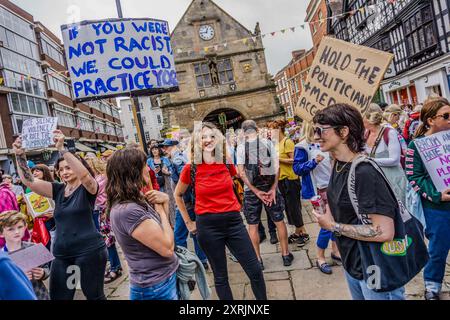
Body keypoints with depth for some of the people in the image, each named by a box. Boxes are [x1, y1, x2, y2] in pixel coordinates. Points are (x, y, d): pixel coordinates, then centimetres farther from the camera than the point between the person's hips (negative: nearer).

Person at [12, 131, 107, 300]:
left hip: (89, 250, -5)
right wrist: (20, 155, -10)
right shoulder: (58, 190, 10)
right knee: (58, 296, 10)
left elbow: (84, 174, -28)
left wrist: (62, 149, -30)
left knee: (94, 295, 7)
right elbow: (28, 180, 3)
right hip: (62, 254, 6)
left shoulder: (88, 188, -5)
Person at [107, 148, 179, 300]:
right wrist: (160, 210, -13)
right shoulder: (126, 211, -26)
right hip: (155, 287, -9)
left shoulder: (136, 200, 3)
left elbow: (161, 229, 10)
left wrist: (165, 201, -6)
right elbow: (167, 248, -26)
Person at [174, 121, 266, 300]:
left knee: (255, 270, 6)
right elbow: (178, 195, 9)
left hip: (233, 221, 3)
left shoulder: (227, 162, 2)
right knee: (220, 276, 12)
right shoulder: (191, 168, -6)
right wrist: (188, 222, 8)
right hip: (208, 226, -2)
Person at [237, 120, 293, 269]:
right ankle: (286, 255, 23)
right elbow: (276, 167, -7)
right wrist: (273, 189, -7)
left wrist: (256, 192, -8)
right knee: (279, 221, 14)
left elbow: (241, 173, -9)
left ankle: (257, 260, 17)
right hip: (270, 187, 1)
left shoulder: (241, 147, -4)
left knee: (253, 226, 10)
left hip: (250, 190, -1)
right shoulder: (268, 143, -2)